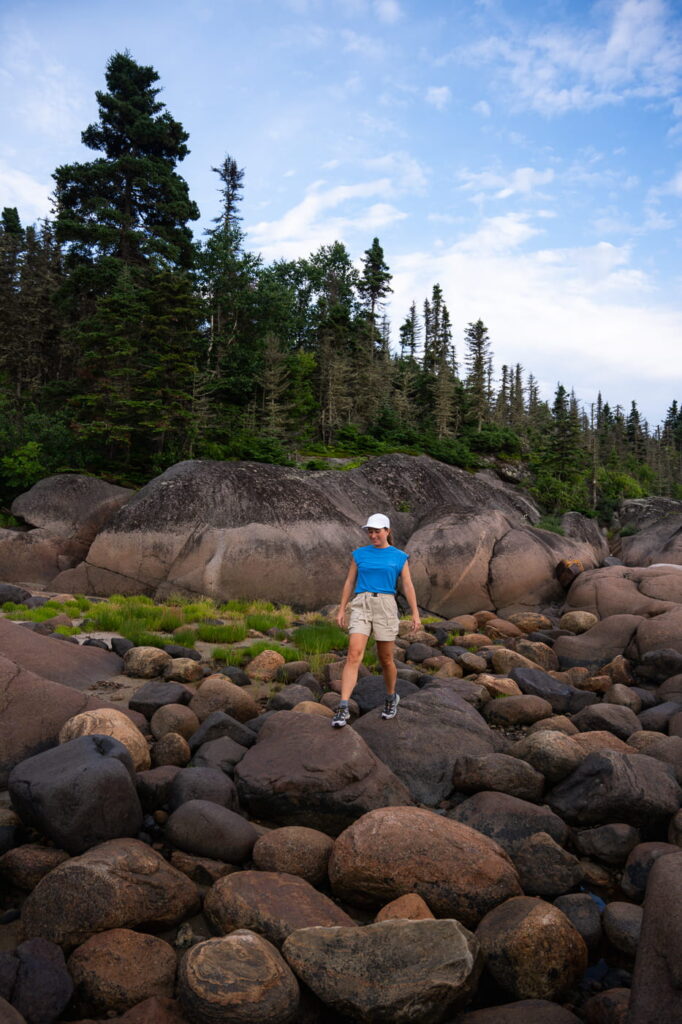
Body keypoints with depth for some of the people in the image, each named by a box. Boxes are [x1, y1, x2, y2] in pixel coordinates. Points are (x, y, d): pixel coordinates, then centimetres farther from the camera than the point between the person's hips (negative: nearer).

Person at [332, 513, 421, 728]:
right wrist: (341, 610, 7)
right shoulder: (359, 554, 10)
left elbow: (408, 586, 3)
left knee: (386, 659, 8)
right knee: (354, 655, -16)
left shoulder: (399, 557, 6)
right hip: (361, 607, 0)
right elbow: (349, 583, 11)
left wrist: (415, 614, -4)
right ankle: (343, 709, -19)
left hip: (385, 607, 0)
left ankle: (391, 697, 35)